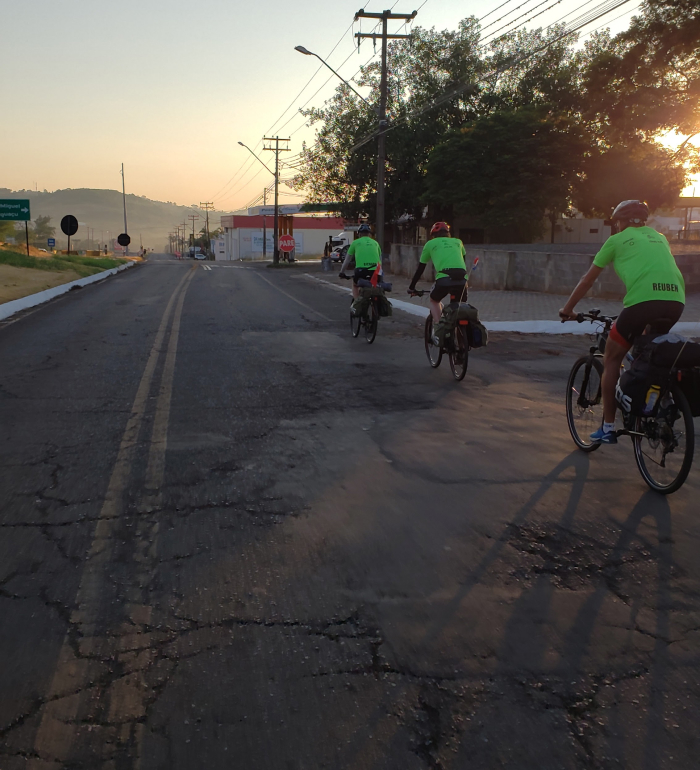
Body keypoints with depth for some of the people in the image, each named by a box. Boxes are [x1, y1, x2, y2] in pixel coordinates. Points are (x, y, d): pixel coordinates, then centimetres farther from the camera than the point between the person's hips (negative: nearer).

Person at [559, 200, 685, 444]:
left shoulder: (617, 239, 17)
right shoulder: (659, 237, 30)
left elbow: (588, 280, 21)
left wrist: (567, 309, 32)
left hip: (643, 300, -5)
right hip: (676, 301, 5)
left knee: (612, 360, 12)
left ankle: (608, 427, 11)